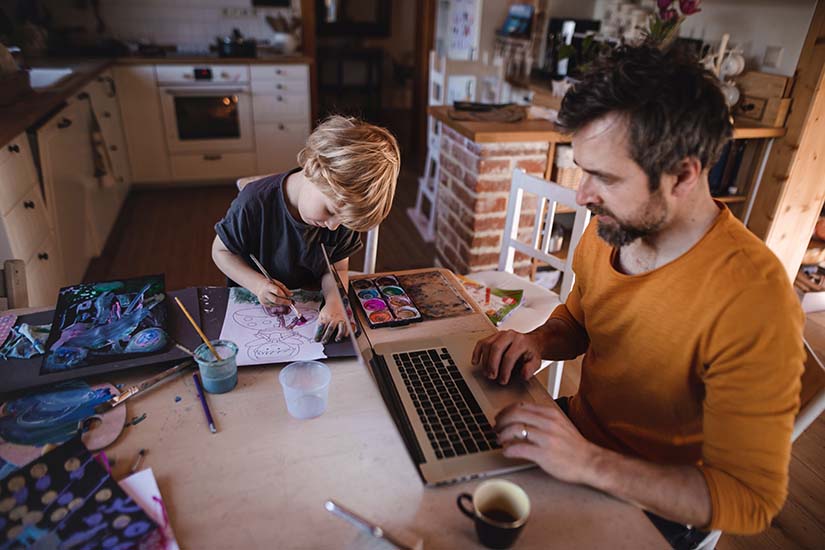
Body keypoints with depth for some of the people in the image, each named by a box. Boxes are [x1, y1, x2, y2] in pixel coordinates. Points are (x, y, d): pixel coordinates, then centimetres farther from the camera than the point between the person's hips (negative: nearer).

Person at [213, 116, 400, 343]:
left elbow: (337, 268, -8)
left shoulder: (343, 209, -16)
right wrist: (256, 283, -27)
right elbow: (221, 250, -10)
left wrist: (335, 302, -30)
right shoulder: (254, 204, -26)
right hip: (255, 305, -2)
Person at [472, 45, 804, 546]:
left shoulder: (752, 302, -30)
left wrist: (589, 463, -36)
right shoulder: (611, 227, -10)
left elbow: (750, 499, -24)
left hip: (654, 504, -5)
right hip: (576, 435, 6)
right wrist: (539, 343, -13)